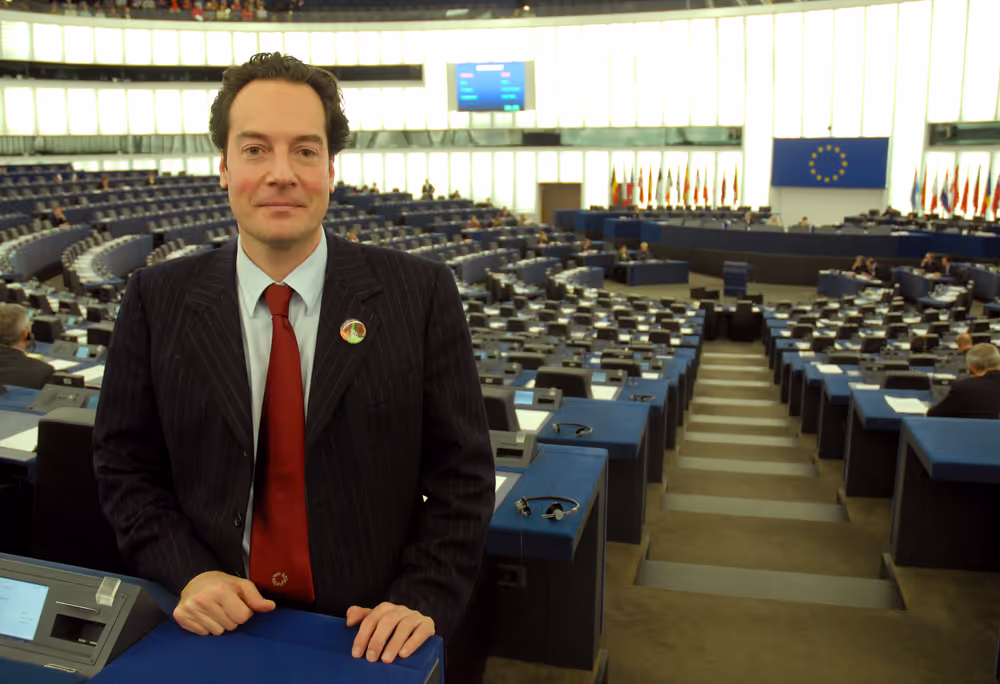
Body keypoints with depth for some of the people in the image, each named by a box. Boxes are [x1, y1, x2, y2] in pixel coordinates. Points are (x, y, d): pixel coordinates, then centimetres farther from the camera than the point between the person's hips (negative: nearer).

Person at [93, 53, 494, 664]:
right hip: (218, 631, 1)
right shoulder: (158, 300, -5)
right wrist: (190, 574, -12)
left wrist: (425, 598, -16)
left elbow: (460, 471, -7)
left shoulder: (421, 293, -10)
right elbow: (126, 468, 1)